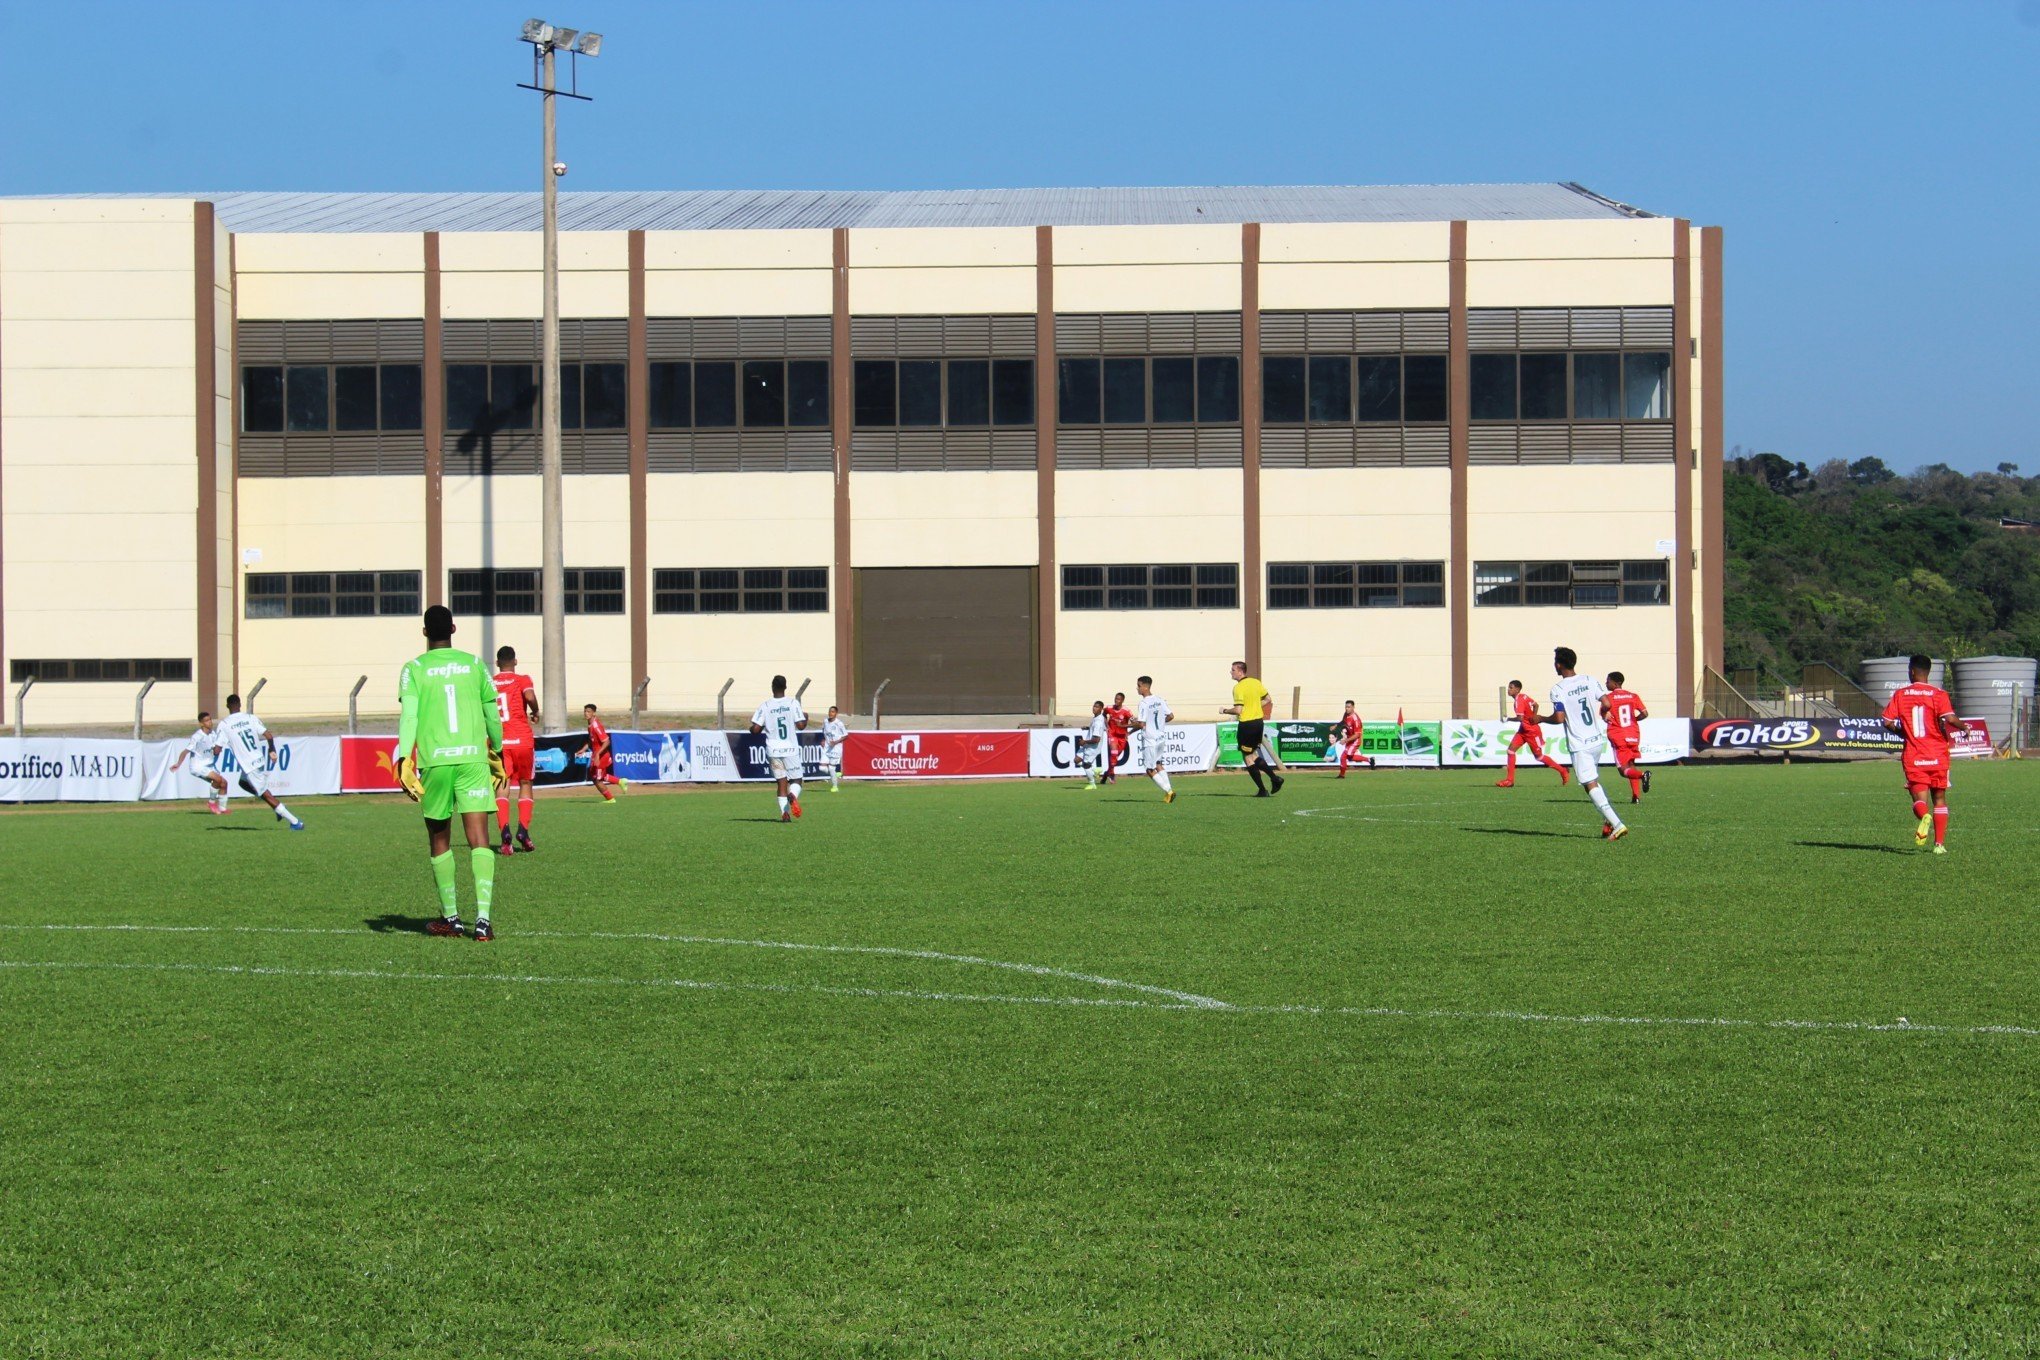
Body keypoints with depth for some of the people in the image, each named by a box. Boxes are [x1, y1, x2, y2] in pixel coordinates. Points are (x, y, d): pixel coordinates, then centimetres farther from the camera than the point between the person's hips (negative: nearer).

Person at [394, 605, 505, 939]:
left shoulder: (414, 669, 4)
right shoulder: (474, 664, 10)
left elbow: (409, 715, -8)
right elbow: (492, 714, 14)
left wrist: (404, 759, -13)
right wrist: (497, 753, 28)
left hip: (435, 760, -1)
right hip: (473, 757, 1)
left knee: (439, 840, 15)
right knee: (479, 838, -5)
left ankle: (450, 918, 21)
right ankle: (483, 918, -19)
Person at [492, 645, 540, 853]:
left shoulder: (488, 683, 8)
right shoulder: (522, 680, 0)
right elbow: (530, 696, -20)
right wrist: (535, 712, 0)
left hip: (499, 741, 1)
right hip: (522, 740, -1)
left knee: (502, 787, -1)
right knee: (525, 783, 13)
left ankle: (504, 829, -21)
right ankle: (523, 829, -1)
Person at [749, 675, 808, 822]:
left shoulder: (765, 706, -1)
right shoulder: (793, 703, -3)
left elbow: (755, 730, -5)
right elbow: (800, 725, -6)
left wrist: (751, 727, 19)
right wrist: (806, 718, 15)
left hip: (773, 750, 1)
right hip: (791, 749, -1)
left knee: (782, 782, 9)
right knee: (796, 780, 8)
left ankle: (785, 812, -6)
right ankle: (793, 795, -26)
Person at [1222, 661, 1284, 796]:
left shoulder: (1238, 688, -16)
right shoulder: (1256, 683, 8)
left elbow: (1238, 710, -21)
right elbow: (1268, 700, 15)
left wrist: (1224, 710, -4)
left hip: (1247, 724, -8)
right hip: (1259, 722, 8)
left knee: (1248, 758, 3)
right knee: (1253, 755, 21)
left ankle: (1262, 790, 3)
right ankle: (1275, 778, 12)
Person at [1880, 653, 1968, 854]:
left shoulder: (1900, 694, 2)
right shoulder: (1938, 694, -3)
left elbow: (1888, 722, -3)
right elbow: (1949, 719, -18)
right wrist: (1964, 727, 2)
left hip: (1913, 757, 0)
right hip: (1938, 756, 0)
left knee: (1919, 798, -1)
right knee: (1940, 799, 13)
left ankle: (1924, 816, -36)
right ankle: (1940, 843, 7)